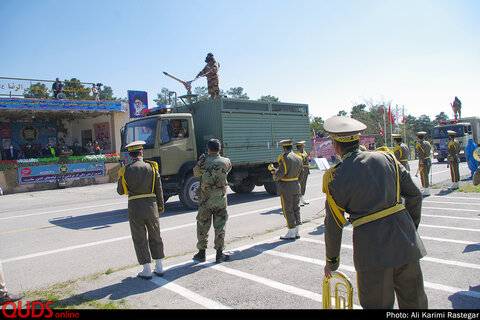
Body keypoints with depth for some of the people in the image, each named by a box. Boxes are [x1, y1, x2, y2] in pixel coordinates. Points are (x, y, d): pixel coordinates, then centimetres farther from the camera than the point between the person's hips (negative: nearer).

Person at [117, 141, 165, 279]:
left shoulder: (125, 171, -5)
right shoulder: (151, 167, -1)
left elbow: (121, 191, 6)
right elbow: (159, 189, 0)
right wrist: (160, 206, 10)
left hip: (135, 207, -2)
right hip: (151, 205, 2)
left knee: (140, 239, 9)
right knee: (155, 237, 15)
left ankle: (147, 270, 13)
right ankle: (159, 267, 21)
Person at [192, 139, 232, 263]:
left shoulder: (203, 161, -9)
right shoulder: (226, 162, -2)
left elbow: (196, 173, 7)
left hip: (205, 199, -1)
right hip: (221, 199, 2)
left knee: (203, 226, 10)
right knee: (220, 226, 9)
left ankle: (201, 253, 17)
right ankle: (219, 254, 13)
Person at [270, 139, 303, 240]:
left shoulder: (284, 158, -17)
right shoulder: (298, 158, 7)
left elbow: (280, 173, -23)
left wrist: (275, 177, 0)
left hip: (286, 188, -8)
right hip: (296, 186, 8)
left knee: (288, 210, 1)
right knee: (296, 208, 14)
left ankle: (291, 233, 7)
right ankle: (297, 231, 20)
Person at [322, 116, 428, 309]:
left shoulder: (335, 179, -5)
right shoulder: (387, 158, 3)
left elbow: (333, 226, 1)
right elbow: (415, 195, 9)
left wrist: (332, 261, 14)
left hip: (371, 248, -3)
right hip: (404, 241, 4)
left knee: (377, 305, 13)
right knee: (414, 302, 19)